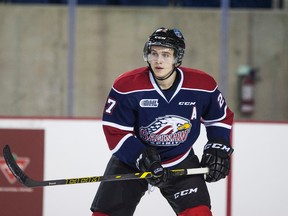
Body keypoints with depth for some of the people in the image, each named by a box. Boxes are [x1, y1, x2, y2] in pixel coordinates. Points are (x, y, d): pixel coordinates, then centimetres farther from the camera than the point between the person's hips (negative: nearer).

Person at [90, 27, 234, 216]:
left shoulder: (202, 85, -14)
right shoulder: (126, 86, -21)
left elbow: (221, 117, 5)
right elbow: (115, 131, -17)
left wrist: (218, 149, -7)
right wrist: (143, 159, -28)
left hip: (180, 162, 1)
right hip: (131, 161, -1)